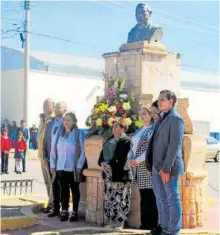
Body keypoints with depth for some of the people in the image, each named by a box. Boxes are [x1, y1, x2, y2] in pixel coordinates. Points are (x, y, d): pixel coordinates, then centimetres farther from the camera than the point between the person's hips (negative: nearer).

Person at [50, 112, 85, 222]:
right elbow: (54, 150, 10)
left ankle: (74, 212, 13)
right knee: (63, 189, 9)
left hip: (73, 168, -3)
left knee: (74, 189, 6)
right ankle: (64, 211, 16)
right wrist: (53, 164, 5)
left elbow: (82, 152, -4)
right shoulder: (59, 134, 7)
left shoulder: (78, 134, -4)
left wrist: (79, 166, -9)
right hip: (61, 167, 3)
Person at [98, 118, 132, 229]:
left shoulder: (126, 140, -6)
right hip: (108, 174, 8)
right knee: (109, 199, 10)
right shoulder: (109, 140, 19)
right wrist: (102, 163, -6)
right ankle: (111, 221, 19)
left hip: (120, 174, -8)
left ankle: (119, 223, 2)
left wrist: (110, 165, -18)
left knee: (119, 199, -6)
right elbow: (102, 153, 14)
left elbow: (121, 157, -16)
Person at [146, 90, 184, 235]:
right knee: (162, 199, 13)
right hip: (157, 167, 9)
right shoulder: (161, 119, 17)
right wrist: (153, 165, 13)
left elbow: (175, 145, -17)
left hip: (168, 167, -9)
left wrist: (166, 168, -21)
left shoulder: (175, 119, -9)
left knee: (173, 199, 0)